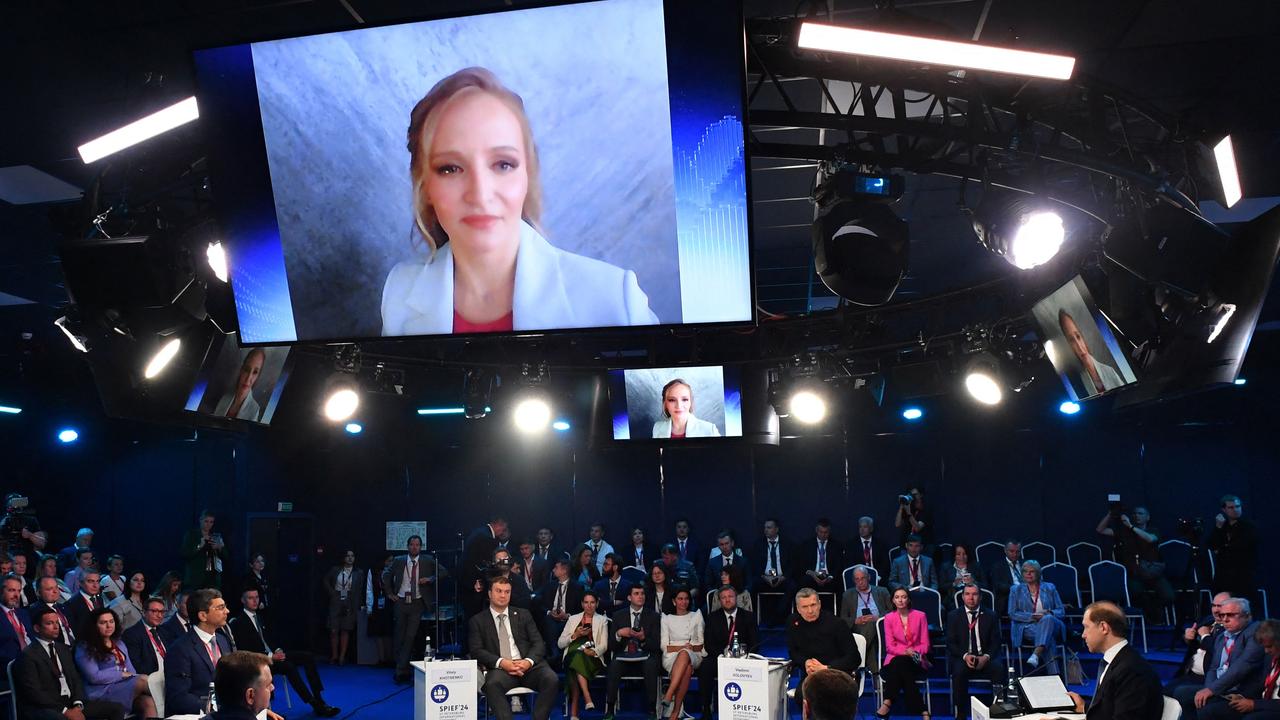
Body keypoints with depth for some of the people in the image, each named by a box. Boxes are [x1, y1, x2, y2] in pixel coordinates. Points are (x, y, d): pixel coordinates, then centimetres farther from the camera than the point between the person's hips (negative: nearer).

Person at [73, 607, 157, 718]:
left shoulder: (119, 644, 21)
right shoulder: (85, 648, 1)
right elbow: (94, 677, -10)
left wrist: (133, 678, -6)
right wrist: (121, 674, -7)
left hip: (127, 686, 5)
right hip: (103, 691, -5)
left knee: (149, 702, -28)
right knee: (143, 680, -30)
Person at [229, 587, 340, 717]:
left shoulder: (259, 617, 17)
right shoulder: (238, 623, -9)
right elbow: (245, 651, -16)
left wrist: (277, 651, 0)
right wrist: (270, 657, -20)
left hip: (272, 654, 8)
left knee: (308, 657, -10)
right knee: (288, 666, -34)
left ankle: (319, 699, -15)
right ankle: (315, 705, -30)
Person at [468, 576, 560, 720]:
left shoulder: (523, 615, 18)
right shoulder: (477, 620, 12)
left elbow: (538, 643, 10)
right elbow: (476, 651, 1)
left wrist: (529, 661, -12)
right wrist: (501, 662, -16)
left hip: (528, 665, 2)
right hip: (500, 669, -2)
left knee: (551, 679, -28)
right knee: (492, 684, -36)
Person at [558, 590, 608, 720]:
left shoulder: (602, 621, 18)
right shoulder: (573, 618, 21)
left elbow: (603, 646, 5)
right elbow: (560, 644, 14)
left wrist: (593, 651, -16)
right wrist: (575, 635, -3)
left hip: (592, 659, -1)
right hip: (572, 657, 1)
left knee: (579, 657, -37)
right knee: (577, 654, -38)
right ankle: (588, 699, -45)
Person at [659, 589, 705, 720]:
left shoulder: (697, 616, 17)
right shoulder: (666, 618, 14)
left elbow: (701, 644, 12)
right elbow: (664, 646, 5)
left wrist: (691, 648, -9)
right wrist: (682, 647, -10)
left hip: (694, 656, 0)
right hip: (671, 656, 0)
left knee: (684, 655, -41)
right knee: (687, 668, -39)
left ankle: (668, 697, -48)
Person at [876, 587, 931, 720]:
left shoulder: (920, 616, 5)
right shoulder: (889, 618, 6)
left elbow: (925, 644, 3)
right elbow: (889, 646, 1)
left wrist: (914, 652, -19)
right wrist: (905, 652, -19)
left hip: (916, 661, -1)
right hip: (895, 659, 1)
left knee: (901, 663, -35)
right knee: (900, 665, -36)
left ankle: (887, 702, -37)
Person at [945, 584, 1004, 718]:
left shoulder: (991, 616, 10)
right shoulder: (953, 616, 8)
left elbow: (995, 642, 4)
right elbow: (951, 643, 1)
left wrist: (986, 657, -16)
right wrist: (965, 656, -18)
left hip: (985, 658, 1)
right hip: (962, 658, -1)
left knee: (998, 667, -32)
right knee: (959, 670, -34)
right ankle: (961, 713, -22)